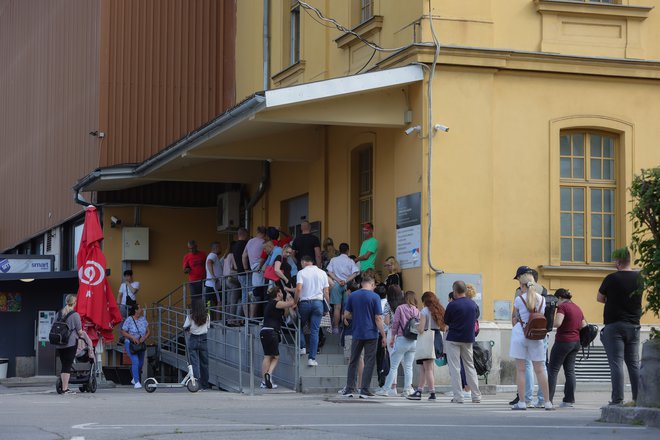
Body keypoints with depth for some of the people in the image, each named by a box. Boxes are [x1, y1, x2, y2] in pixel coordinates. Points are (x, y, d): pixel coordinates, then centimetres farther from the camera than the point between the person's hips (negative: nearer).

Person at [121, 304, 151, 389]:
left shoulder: (143, 319, 3)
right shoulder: (129, 320, -12)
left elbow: (148, 331, 6)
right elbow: (123, 332, -11)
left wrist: (144, 337, -14)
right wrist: (133, 338, -23)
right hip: (130, 343, -6)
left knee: (141, 363, 14)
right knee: (135, 362, -19)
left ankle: (134, 379, 38)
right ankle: (137, 382, -16)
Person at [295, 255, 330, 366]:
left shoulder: (301, 272, -1)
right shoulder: (322, 273, 11)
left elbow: (298, 289, -14)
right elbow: (326, 291, 8)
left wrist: (295, 302, -4)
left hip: (305, 302, -2)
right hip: (318, 302, 2)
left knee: (300, 326, 20)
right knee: (315, 331, 0)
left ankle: (302, 347, 6)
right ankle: (312, 358, -4)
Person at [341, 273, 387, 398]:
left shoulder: (352, 295, 3)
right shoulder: (374, 297, -7)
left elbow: (346, 315, 6)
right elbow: (378, 318, -9)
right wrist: (383, 335, -5)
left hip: (357, 334, 3)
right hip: (371, 334, -3)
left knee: (353, 361, 12)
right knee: (369, 361, 3)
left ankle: (349, 389, 12)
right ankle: (364, 390, -1)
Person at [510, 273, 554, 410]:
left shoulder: (519, 299, -7)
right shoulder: (542, 299, 4)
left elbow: (514, 320, 1)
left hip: (520, 334, -3)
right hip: (536, 336, 3)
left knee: (520, 369, 1)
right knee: (540, 369, 8)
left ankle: (522, 402, -1)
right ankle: (547, 402, 7)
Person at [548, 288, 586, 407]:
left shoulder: (563, 306, -12)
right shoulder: (577, 308, 13)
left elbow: (557, 323, -26)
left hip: (563, 341, -7)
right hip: (576, 342, 7)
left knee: (553, 370, 0)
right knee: (570, 370, 9)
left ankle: (548, 399, -2)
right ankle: (569, 400, 5)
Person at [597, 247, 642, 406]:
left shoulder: (612, 278, -11)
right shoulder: (639, 278, 4)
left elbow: (599, 298, 2)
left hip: (614, 325, -5)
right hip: (634, 325, 5)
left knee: (616, 363, -6)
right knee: (634, 363, 9)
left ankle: (617, 399, -11)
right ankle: (638, 398, 7)